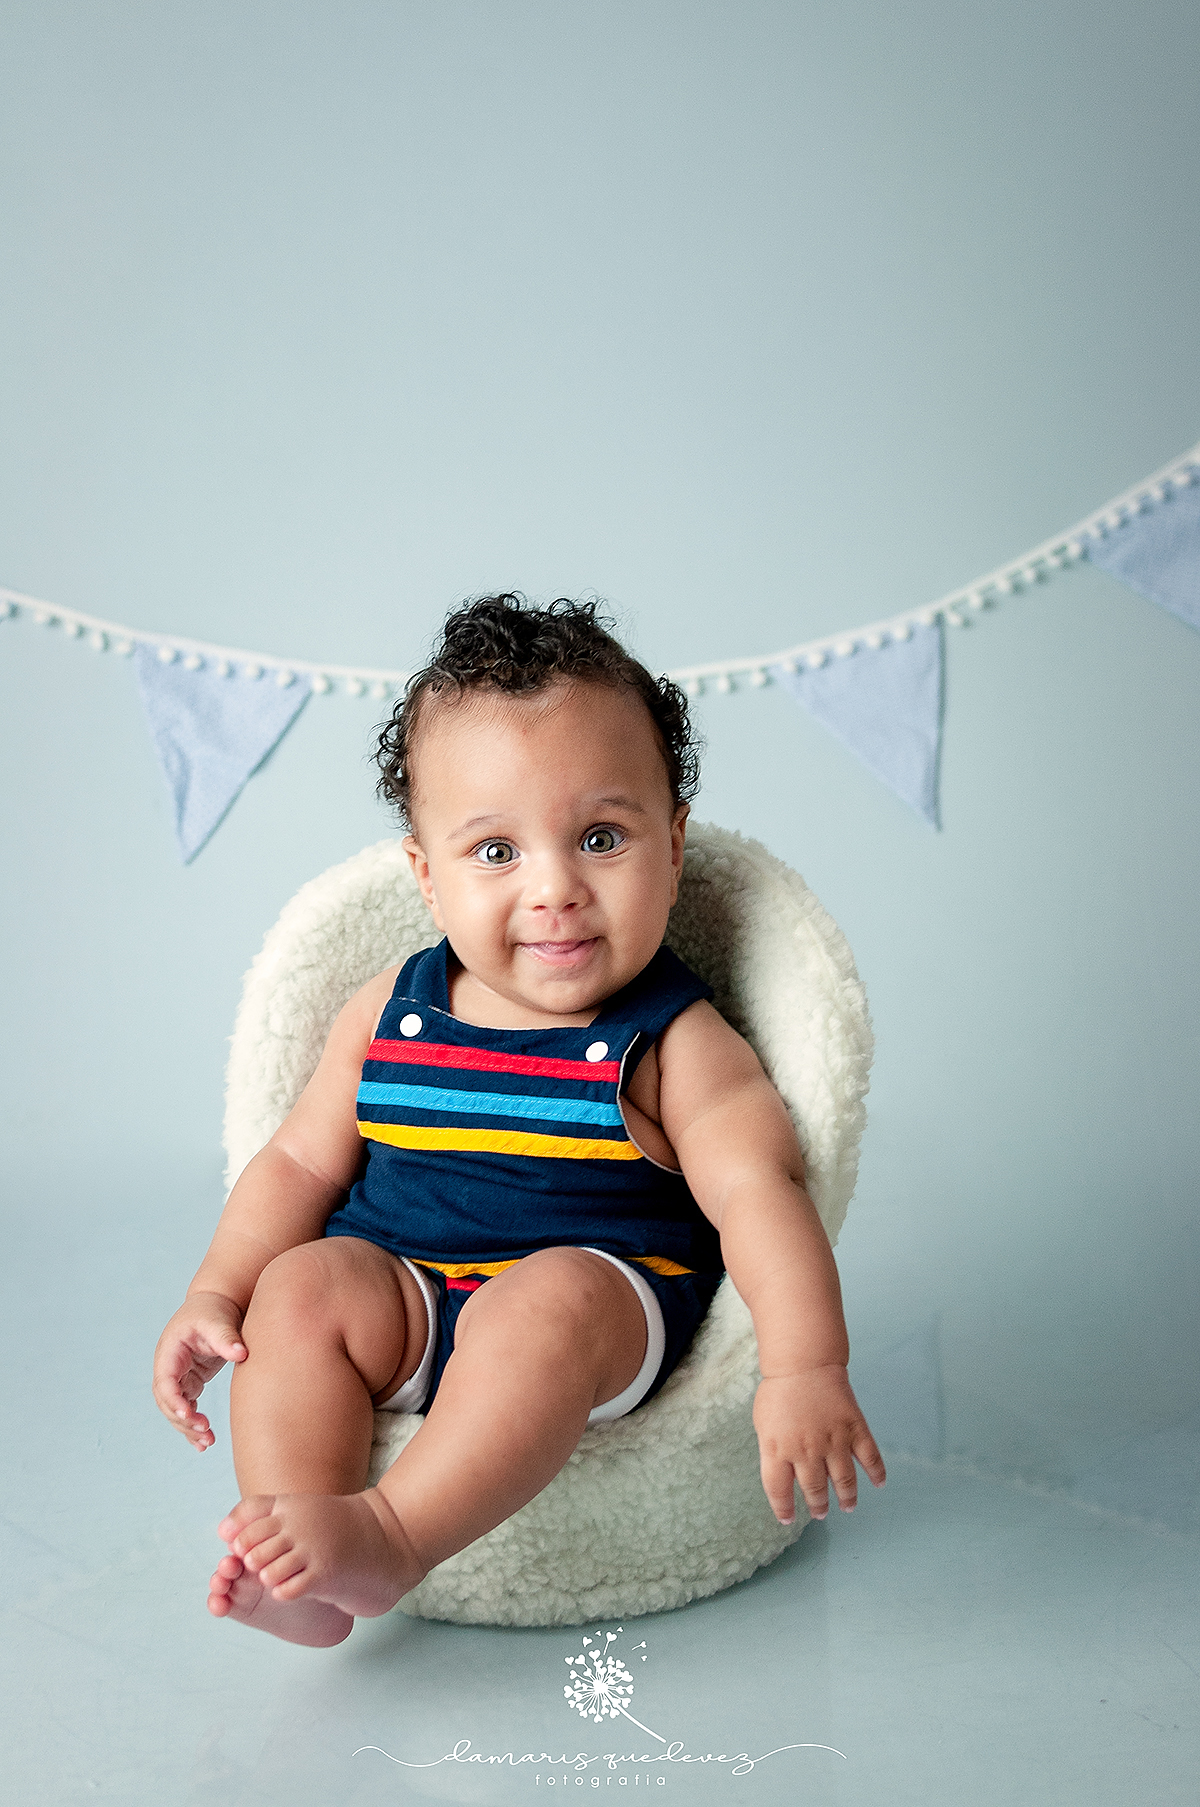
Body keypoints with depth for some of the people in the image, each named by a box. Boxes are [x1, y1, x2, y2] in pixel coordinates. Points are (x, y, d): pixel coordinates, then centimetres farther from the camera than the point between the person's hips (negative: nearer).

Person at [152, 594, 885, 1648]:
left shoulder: (672, 1041, -5)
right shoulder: (389, 1015, 6)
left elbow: (755, 1193, -13)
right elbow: (302, 1164, 11)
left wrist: (806, 1368, -26)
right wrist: (215, 1296, -1)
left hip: (603, 1308, -4)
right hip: (399, 1297, 4)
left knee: (543, 1301, -34)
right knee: (304, 1285, -22)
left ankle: (391, 1536, -34)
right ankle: (296, 1573, -24)